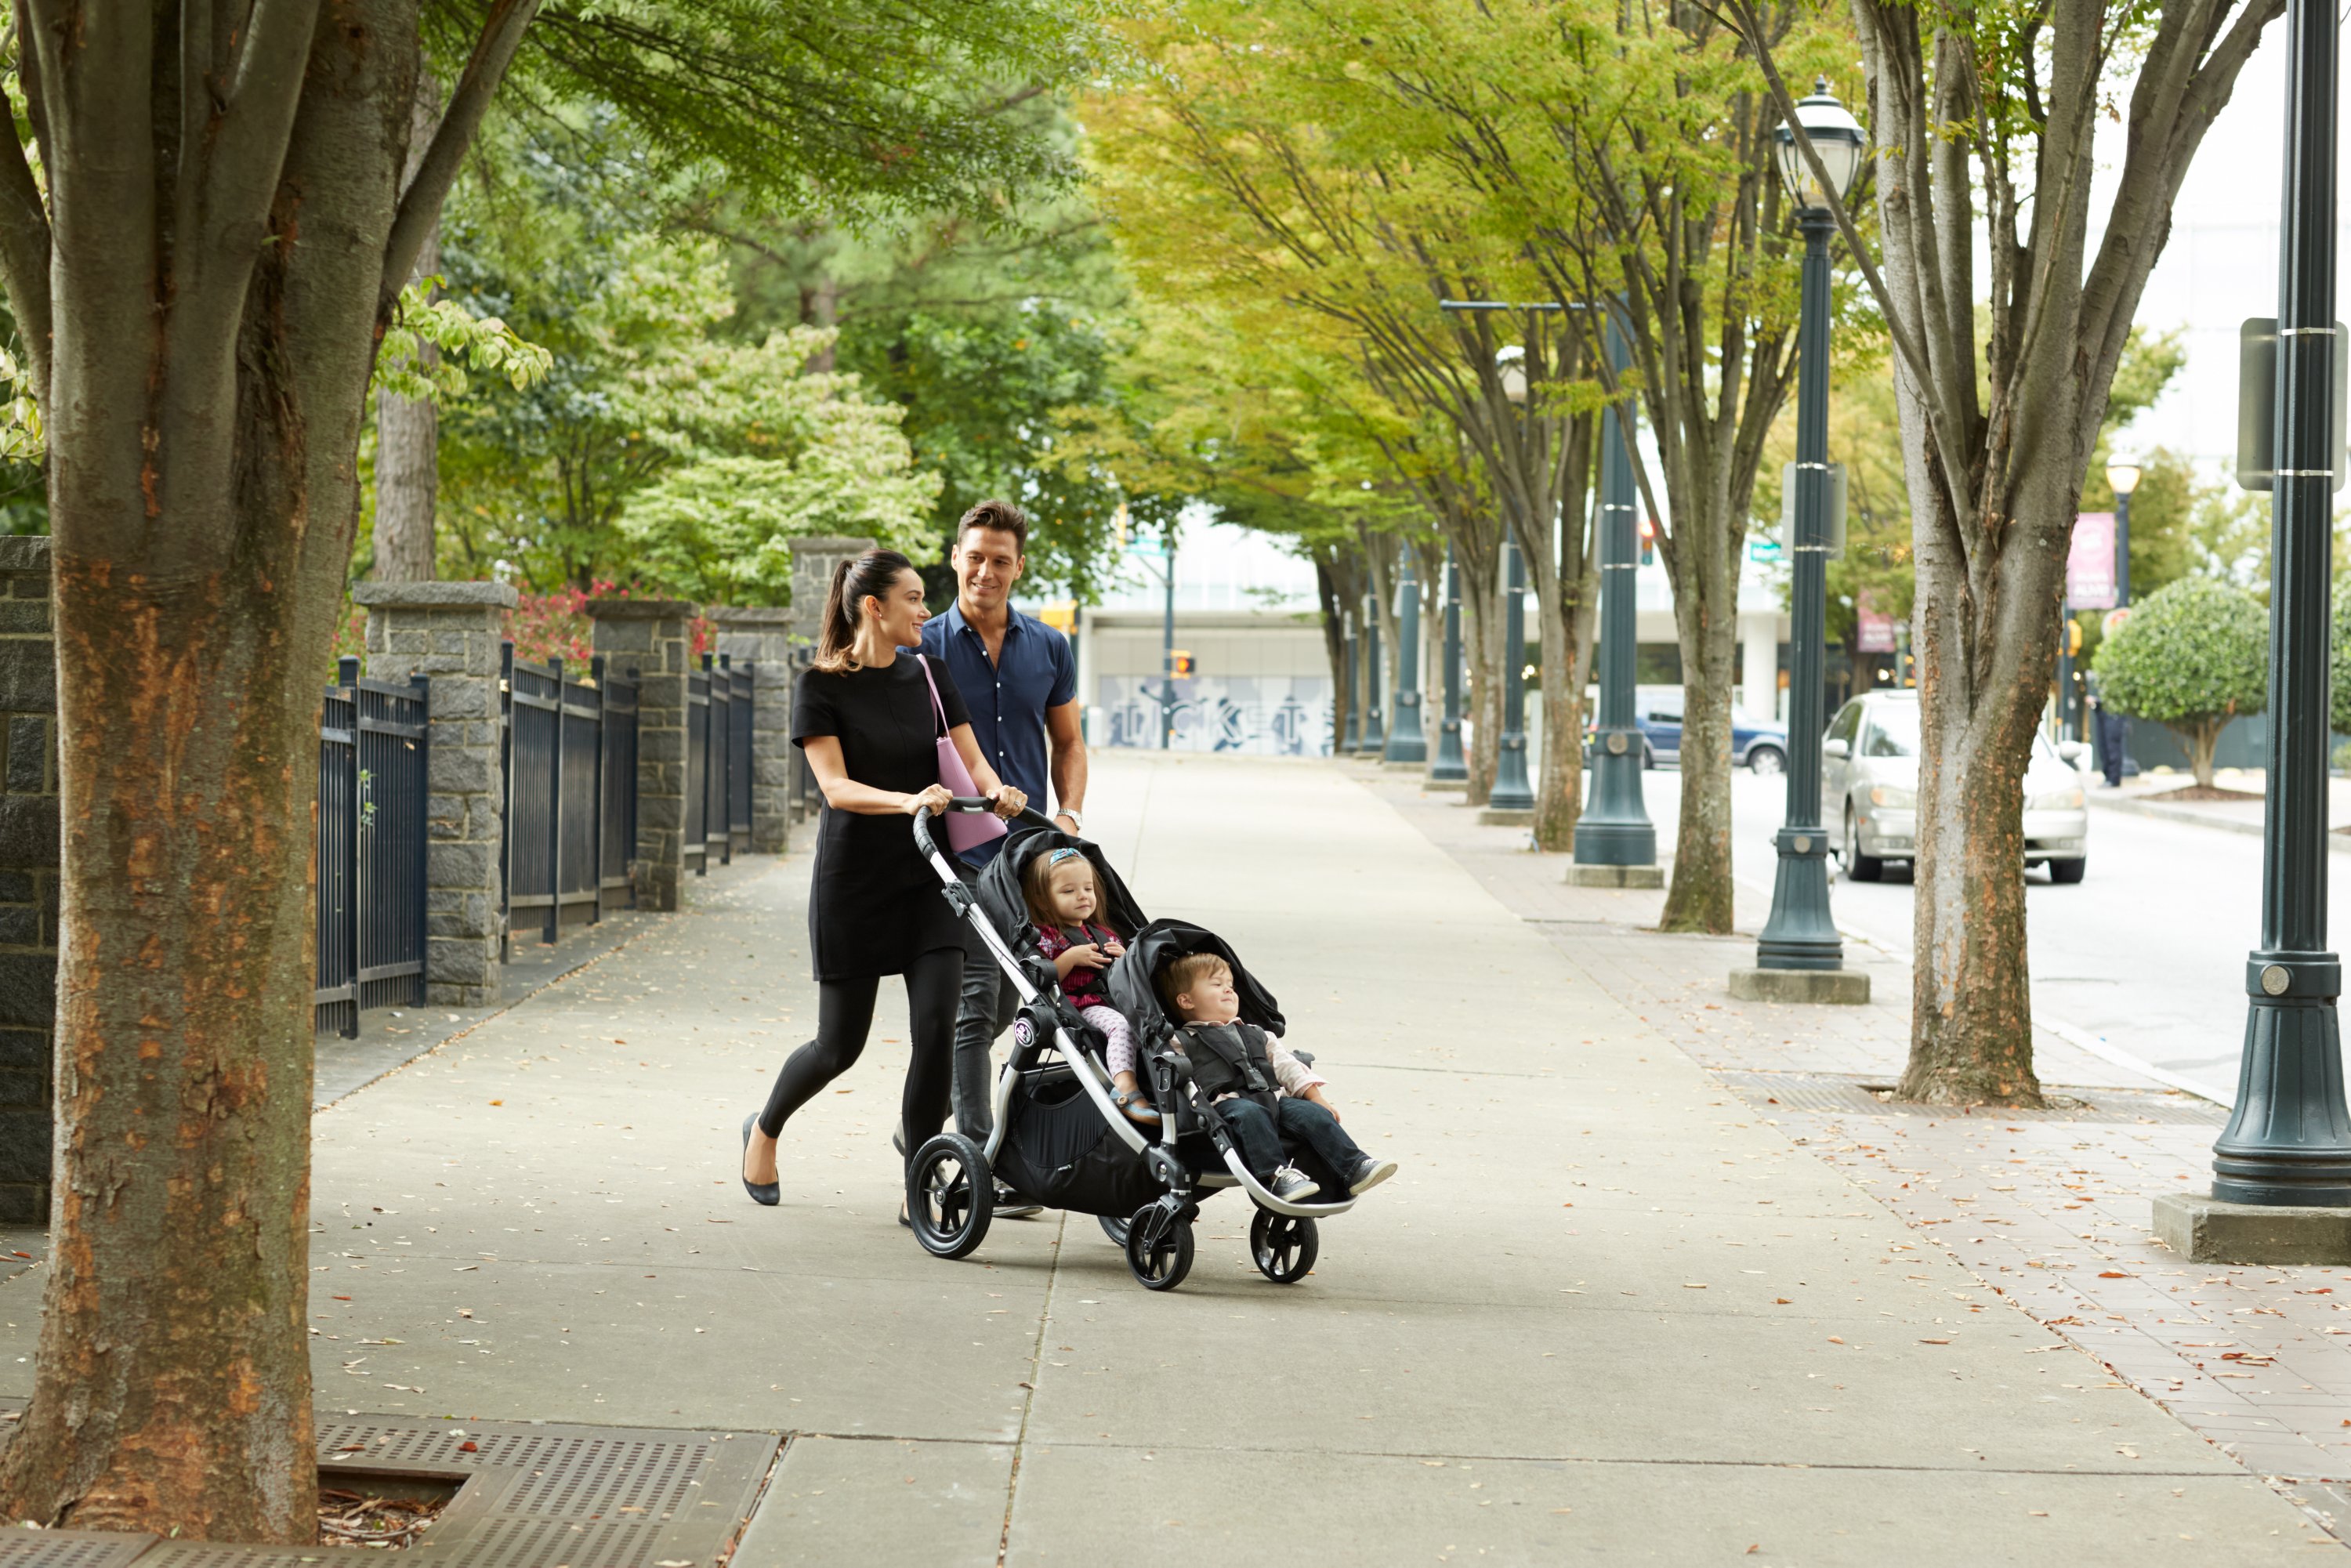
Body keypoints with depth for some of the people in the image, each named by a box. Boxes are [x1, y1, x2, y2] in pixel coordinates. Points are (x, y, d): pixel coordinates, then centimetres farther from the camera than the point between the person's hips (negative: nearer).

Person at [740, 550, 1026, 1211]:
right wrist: (908, 800, -34)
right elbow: (836, 786, -17)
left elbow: (971, 760, 2)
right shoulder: (821, 686, -7)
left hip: (926, 879, 4)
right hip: (853, 882, -4)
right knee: (840, 1045, 5)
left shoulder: (929, 677, 6)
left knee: (936, 1031, -10)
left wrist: (995, 790, -22)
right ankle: (764, 1130, 35)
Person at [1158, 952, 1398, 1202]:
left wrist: (1316, 1096, 14)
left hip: (1273, 1099, 5)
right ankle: (1274, 1176, -50)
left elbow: (1285, 1065, 26)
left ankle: (1354, 1167, -28)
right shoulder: (1183, 1042, 15)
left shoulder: (1256, 1035, 33)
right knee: (1251, 1115, -38)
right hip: (1226, 1103, -5)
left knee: (1312, 1114, -20)